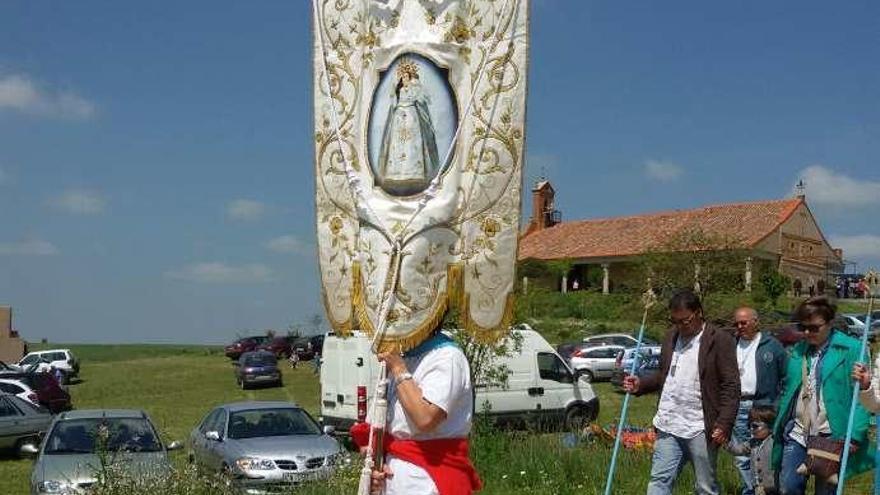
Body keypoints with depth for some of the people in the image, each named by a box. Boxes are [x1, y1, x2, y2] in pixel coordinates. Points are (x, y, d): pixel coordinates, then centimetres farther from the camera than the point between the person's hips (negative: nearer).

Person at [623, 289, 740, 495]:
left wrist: (724, 424, -18)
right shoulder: (671, 336, 13)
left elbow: (731, 387, -10)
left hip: (700, 430, -5)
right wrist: (641, 385, 6)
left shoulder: (719, 340, -7)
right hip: (669, 426, 5)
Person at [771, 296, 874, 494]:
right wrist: (779, 426, 7)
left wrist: (855, 436, -17)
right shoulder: (798, 350, 11)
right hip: (796, 435, 5)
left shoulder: (851, 349, -7)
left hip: (831, 438, -5)